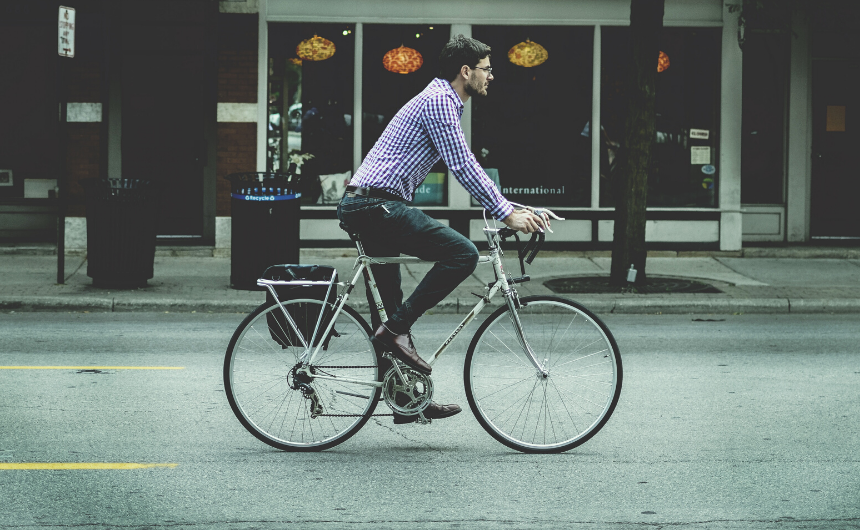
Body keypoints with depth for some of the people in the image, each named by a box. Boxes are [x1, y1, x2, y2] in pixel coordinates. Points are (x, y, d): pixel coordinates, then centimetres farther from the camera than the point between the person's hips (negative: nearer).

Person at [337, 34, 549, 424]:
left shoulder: (445, 103, 23)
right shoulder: (438, 101, -10)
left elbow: (467, 167, 27)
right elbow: (463, 168, -16)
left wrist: (513, 208, 21)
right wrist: (507, 214, -13)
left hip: (363, 207, 11)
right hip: (378, 205, -11)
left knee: (388, 308, 13)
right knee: (461, 253, -16)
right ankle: (397, 329, -14)